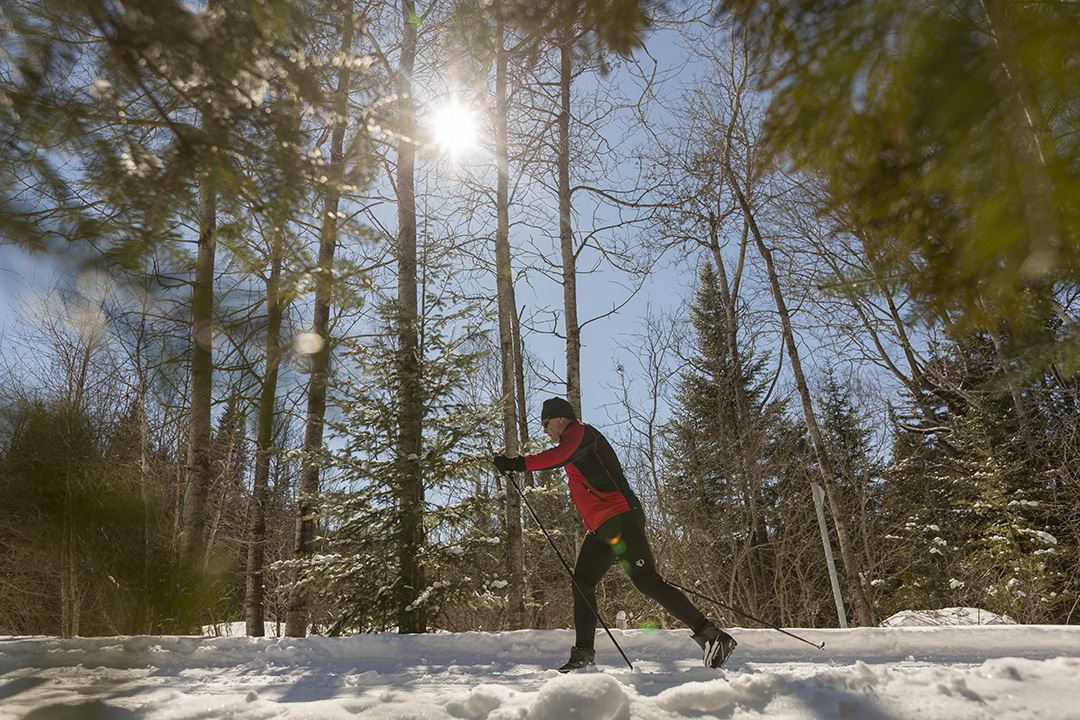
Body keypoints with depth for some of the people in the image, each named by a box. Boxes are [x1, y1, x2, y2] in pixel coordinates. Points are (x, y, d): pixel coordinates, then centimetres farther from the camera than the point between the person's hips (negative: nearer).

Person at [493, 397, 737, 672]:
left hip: (620, 519, -10)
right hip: (601, 529, 10)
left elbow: (560, 455, -25)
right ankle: (583, 652, 18)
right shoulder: (577, 445, 26)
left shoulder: (579, 432, -4)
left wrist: (518, 463, -29)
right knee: (582, 584, 10)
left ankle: (710, 635, -11)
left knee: (647, 581, -14)